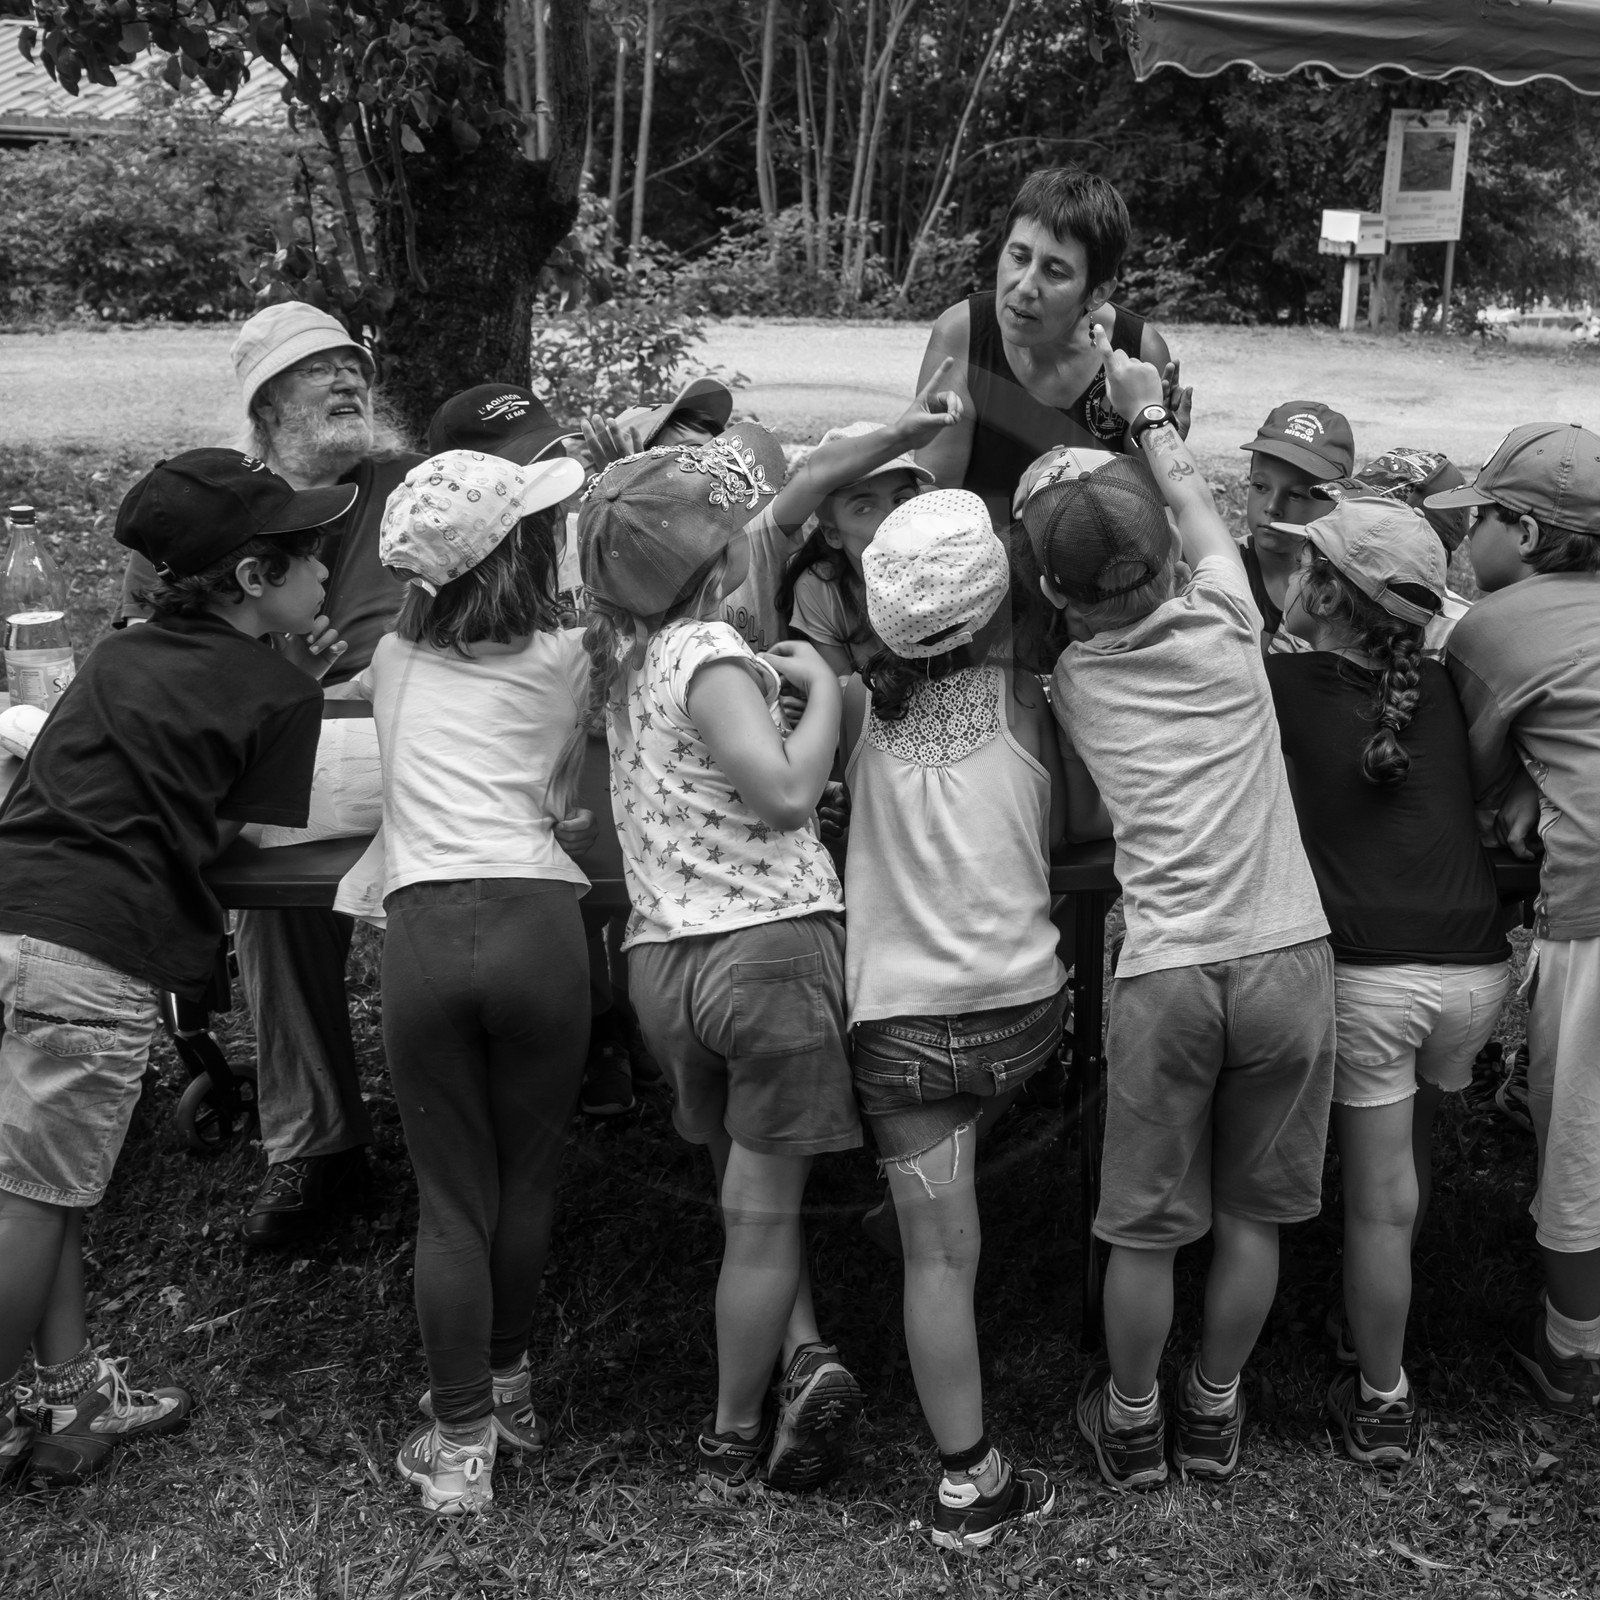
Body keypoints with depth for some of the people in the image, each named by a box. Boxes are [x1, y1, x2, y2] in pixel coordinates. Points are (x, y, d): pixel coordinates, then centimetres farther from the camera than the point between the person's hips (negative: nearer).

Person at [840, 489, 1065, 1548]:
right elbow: (1057, 835, 6)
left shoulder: (857, 707, -1)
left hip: (899, 1019, 0)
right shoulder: (1026, 703, -4)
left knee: (939, 1253, 2)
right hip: (1023, 1010, 0)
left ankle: (968, 1482, 8)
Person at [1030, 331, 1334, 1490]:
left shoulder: (1072, 686, 3)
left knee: (1146, 1227, 15)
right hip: (1288, 956, 1)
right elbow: (1196, 505, 19)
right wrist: (1149, 408, 32)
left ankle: (1133, 1424, 32)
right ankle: (1215, 1410, 34)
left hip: (1165, 970, -1)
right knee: (1254, 1211, 17)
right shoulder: (1225, 625, 1)